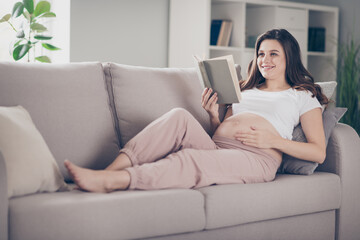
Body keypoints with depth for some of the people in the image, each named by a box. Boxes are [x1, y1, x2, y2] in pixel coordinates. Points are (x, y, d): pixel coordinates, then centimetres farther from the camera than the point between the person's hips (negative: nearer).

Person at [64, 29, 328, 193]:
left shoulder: (302, 95, 18)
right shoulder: (244, 89, 33)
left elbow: (319, 152, 7)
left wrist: (274, 140, -5)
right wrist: (214, 114, 8)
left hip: (257, 158, -5)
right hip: (215, 148, 5)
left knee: (190, 159, -35)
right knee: (180, 116, -26)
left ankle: (112, 181, -51)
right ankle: (111, 170, -39)